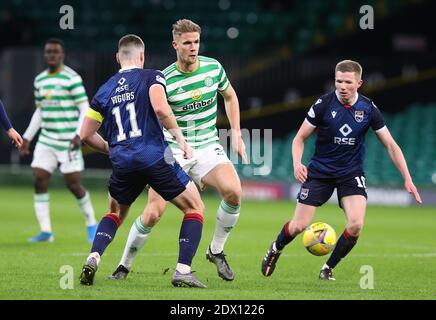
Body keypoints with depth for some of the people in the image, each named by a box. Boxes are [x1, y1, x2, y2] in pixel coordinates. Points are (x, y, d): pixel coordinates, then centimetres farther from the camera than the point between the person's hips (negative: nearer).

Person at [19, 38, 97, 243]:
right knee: (39, 181, -5)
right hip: (46, 140, 6)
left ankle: (91, 224, 16)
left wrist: (79, 135, -20)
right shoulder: (40, 80, 12)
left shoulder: (72, 78, -8)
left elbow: (85, 109, -9)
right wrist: (27, 137, 17)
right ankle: (45, 231, -1)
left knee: (73, 184, -6)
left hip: (68, 141, -6)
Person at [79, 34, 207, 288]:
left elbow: (86, 134, 16)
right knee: (195, 208, 10)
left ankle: (93, 260, 7)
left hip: (123, 162, 4)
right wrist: (181, 138, -7)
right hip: (155, 157, -4)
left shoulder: (106, 90, 15)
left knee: (116, 213, 29)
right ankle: (183, 271, -4)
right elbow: (160, 108, -18)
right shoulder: (151, 77, 3)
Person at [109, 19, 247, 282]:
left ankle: (217, 251, -2)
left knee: (233, 191, -25)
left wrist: (237, 135, 12)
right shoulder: (164, 81, -12)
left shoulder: (214, 67, -1)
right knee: (154, 213, -14)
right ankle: (125, 265, 9)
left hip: (208, 146, 3)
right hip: (173, 150, -3)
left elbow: (230, 96, 18)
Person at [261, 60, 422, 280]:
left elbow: (390, 145, 0)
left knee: (356, 224, -20)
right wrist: (297, 164, -23)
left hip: (351, 175, 1)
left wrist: (407, 179, -6)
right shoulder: (324, 104, -12)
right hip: (320, 171, -1)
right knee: (299, 226, -5)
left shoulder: (368, 109, -7)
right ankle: (275, 250, 30)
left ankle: (328, 268, 3)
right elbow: (299, 139, -4)